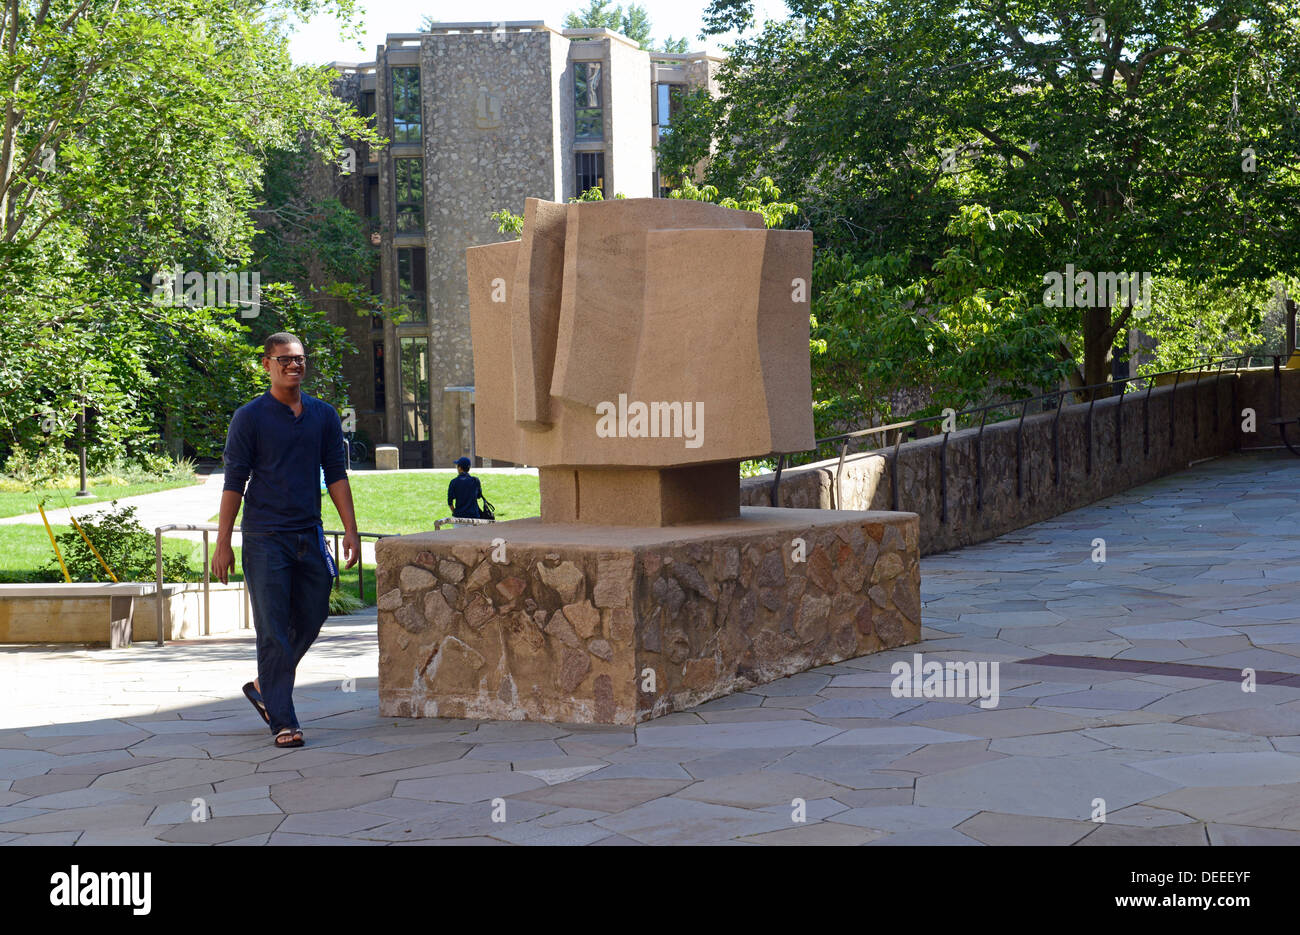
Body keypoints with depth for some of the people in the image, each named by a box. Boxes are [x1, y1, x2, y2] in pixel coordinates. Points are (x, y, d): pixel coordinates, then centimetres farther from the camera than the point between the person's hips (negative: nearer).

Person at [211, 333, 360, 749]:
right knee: (274, 631, -4)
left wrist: (350, 530, 3)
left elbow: (336, 475, 11)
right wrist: (223, 543, -7)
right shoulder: (249, 417, -2)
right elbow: (233, 481, -3)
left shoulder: (324, 415, 10)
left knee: (310, 621, 11)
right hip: (265, 539, -5)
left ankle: (263, 687, 33)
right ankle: (283, 721, 1)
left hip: (310, 535, 5)